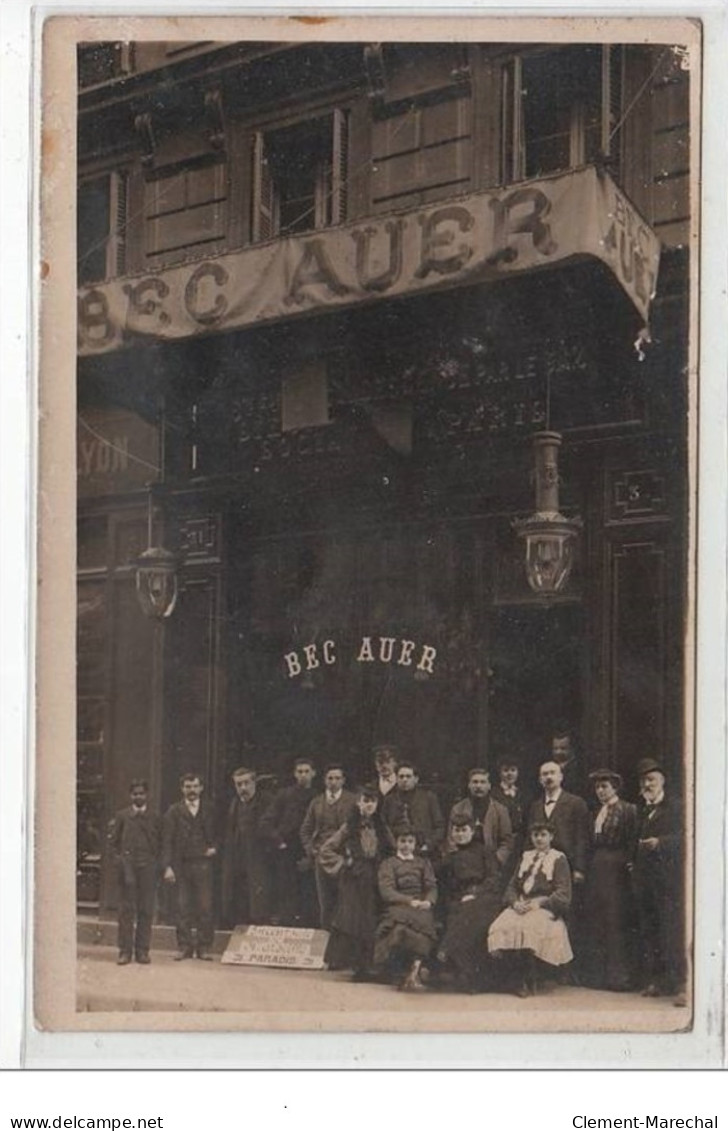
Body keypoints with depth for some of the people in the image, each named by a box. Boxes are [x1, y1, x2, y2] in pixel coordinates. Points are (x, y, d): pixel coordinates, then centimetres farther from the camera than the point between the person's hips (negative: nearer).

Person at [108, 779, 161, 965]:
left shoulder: (155, 818, 10)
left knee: (146, 911, 0)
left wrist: (156, 863, -1)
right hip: (127, 866, -1)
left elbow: (160, 844, 11)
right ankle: (125, 950, 3)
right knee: (126, 910, -1)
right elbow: (113, 840, 10)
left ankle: (142, 950, 6)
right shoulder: (122, 816, 9)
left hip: (148, 867, 1)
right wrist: (119, 859, -1)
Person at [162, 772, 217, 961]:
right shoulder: (174, 811, 5)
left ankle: (204, 947, 4)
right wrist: (168, 866, -6)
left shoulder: (208, 810, 9)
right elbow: (167, 841, 2)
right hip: (181, 865, 0)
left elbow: (217, 834, 19)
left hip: (203, 863, 0)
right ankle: (184, 946, 8)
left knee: (205, 907, -3)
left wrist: (214, 848, -2)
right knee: (183, 908, 1)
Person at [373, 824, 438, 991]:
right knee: (402, 922, -37)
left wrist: (428, 901, -11)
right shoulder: (388, 864, 18)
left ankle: (414, 971, -43)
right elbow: (386, 891, 2)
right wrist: (409, 900, -15)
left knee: (425, 920, -35)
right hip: (396, 907, -2)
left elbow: (432, 887, 14)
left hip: (421, 907, 2)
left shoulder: (424, 863, 28)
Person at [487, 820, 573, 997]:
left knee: (527, 928, -35)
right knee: (502, 927, -28)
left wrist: (539, 902, -13)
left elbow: (563, 895, -1)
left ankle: (527, 982, -23)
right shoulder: (526, 857, 24)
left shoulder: (558, 859, 8)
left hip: (546, 908, -4)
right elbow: (512, 886, 19)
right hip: (521, 906, 4)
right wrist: (515, 902, -3)